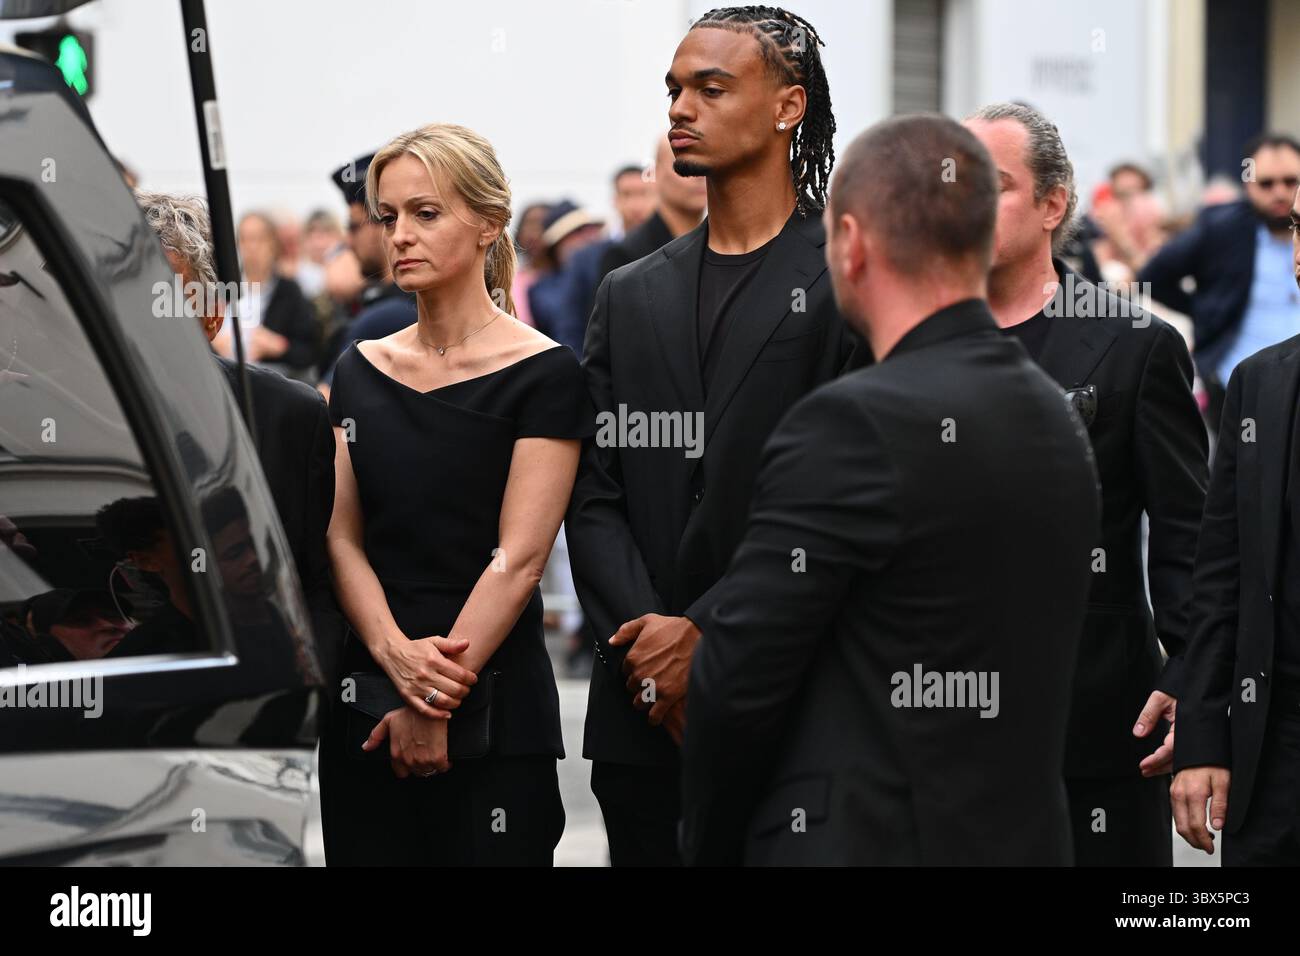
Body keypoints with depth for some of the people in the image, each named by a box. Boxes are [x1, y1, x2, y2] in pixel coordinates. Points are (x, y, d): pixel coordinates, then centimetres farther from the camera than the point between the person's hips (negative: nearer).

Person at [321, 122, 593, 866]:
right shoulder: (361, 371, 10)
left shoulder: (540, 374, -6)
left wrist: (438, 702, -17)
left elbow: (518, 558, -12)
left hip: (494, 703, -4)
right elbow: (342, 537, 3)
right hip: (364, 697, 5)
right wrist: (396, 652, -15)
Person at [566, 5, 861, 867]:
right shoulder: (631, 296, 14)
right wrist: (647, 648, -7)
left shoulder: (850, 284, -3)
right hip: (643, 712, 5)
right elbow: (594, 496, 8)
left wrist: (706, 634, -13)